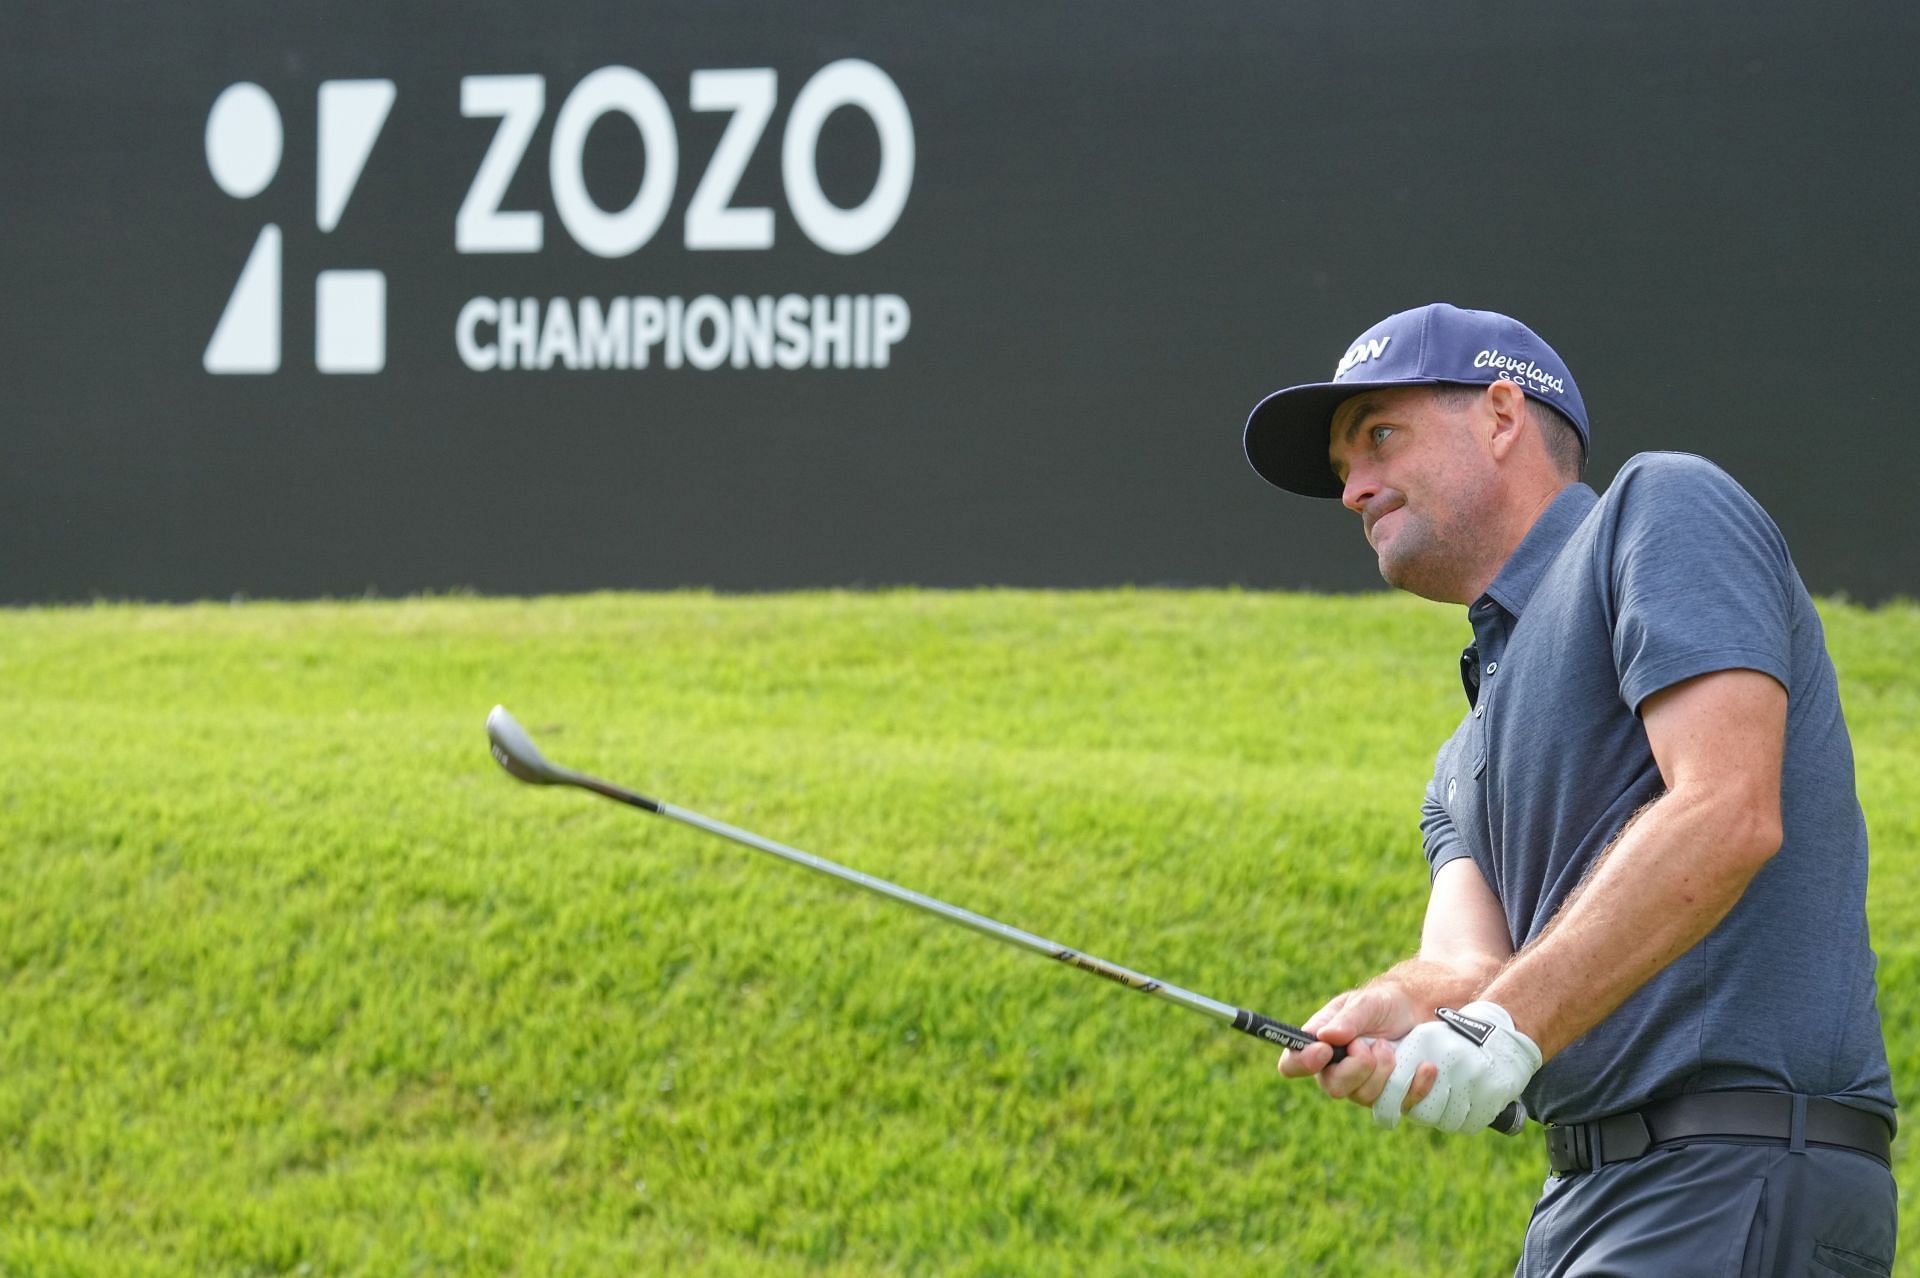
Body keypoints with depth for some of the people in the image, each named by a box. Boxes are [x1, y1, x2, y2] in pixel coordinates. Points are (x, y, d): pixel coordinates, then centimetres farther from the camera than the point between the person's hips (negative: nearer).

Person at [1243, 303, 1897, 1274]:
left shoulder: (1663, 510, 0)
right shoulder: (1466, 766, 26)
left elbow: (1727, 816, -15)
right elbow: (1474, 964, 6)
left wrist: (1510, 1024, -23)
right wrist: (1398, 1010, -19)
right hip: (1586, 1200, 9)